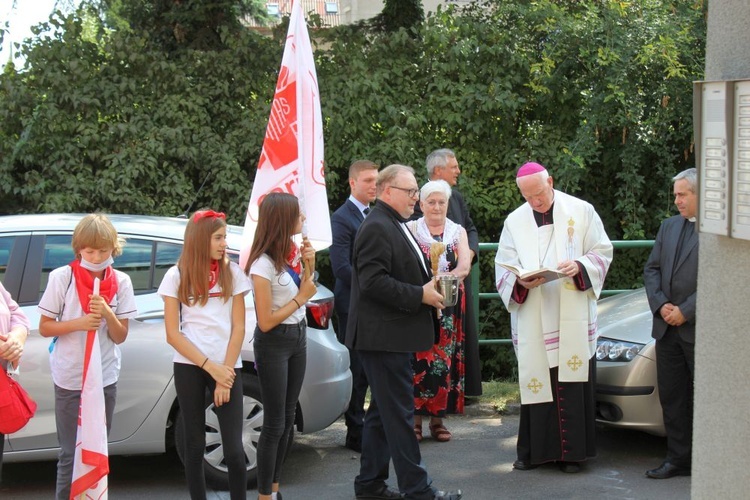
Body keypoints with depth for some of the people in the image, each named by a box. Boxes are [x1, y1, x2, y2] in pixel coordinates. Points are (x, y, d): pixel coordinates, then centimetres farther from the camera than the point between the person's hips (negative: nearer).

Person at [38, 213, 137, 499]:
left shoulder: (120, 282, -2)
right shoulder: (62, 277, -9)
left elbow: (120, 336, 0)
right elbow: (44, 327, -6)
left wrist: (107, 313, -20)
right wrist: (79, 323, -22)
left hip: (105, 378, 3)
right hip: (69, 379, -2)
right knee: (71, 453, 2)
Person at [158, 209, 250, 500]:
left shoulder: (232, 273, 4)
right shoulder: (177, 276, 1)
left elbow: (238, 328, 3)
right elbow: (173, 334, -2)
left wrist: (225, 373, -6)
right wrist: (210, 367, -9)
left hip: (227, 367, 0)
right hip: (189, 367, 0)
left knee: (233, 448, -5)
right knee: (195, 444, 6)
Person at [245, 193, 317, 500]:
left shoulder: (292, 252, 2)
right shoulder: (263, 264, -20)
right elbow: (266, 322, -19)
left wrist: (309, 266, 0)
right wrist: (301, 297, -12)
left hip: (298, 337, 8)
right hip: (274, 344, -8)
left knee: (287, 418, 13)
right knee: (275, 422, -2)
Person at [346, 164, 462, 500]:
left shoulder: (394, 226, 18)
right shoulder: (377, 228, -15)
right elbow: (373, 281, -23)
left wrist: (430, 286, 10)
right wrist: (420, 295, -20)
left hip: (391, 335, 11)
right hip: (383, 335, -11)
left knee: (383, 411, 15)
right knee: (399, 412, -5)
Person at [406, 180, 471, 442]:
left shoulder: (458, 232, 12)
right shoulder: (410, 229, 5)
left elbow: (465, 266, -3)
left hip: (448, 306, 3)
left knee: (444, 359, 1)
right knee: (417, 359, -7)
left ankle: (438, 418, 9)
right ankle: (415, 417, 0)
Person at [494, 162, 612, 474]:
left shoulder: (581, 211, 4)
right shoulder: (514, 221, 10)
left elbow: (602, 251, 5)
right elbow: (503, 268, 7)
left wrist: (580, 266, -14)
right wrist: (521, 281, -15)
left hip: (573, 318, -1)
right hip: (532, 320, 2)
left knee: (573, 383, -1)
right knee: (535, 382, 2)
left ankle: (572, 451, 7)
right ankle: (534, 451, 11)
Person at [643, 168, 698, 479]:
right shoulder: (669, 227, 13)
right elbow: (651, 269, 12)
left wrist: (685, 312, -15)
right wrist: (661, 305, -4)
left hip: (701, 331, -7)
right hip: (667, 328, 7)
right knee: (671, 396, 11)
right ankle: (678, 459, 20)